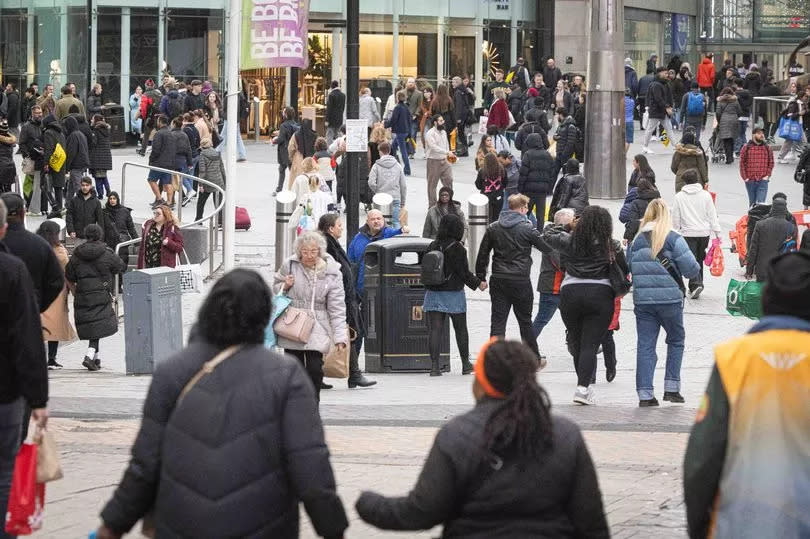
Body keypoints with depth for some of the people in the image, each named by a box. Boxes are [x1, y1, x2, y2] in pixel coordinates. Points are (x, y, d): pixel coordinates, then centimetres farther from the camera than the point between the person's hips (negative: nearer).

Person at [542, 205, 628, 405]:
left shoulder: (570, 241, 3)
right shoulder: (612, 246, -2)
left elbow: (547, 235, 20)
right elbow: (624, 271, 1)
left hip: (570, 293, 2)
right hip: (601, 294, -2)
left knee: (577, 344, 17)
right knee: (590, 345, -4)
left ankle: (585, 384, 24)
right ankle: (583, 387, -16)